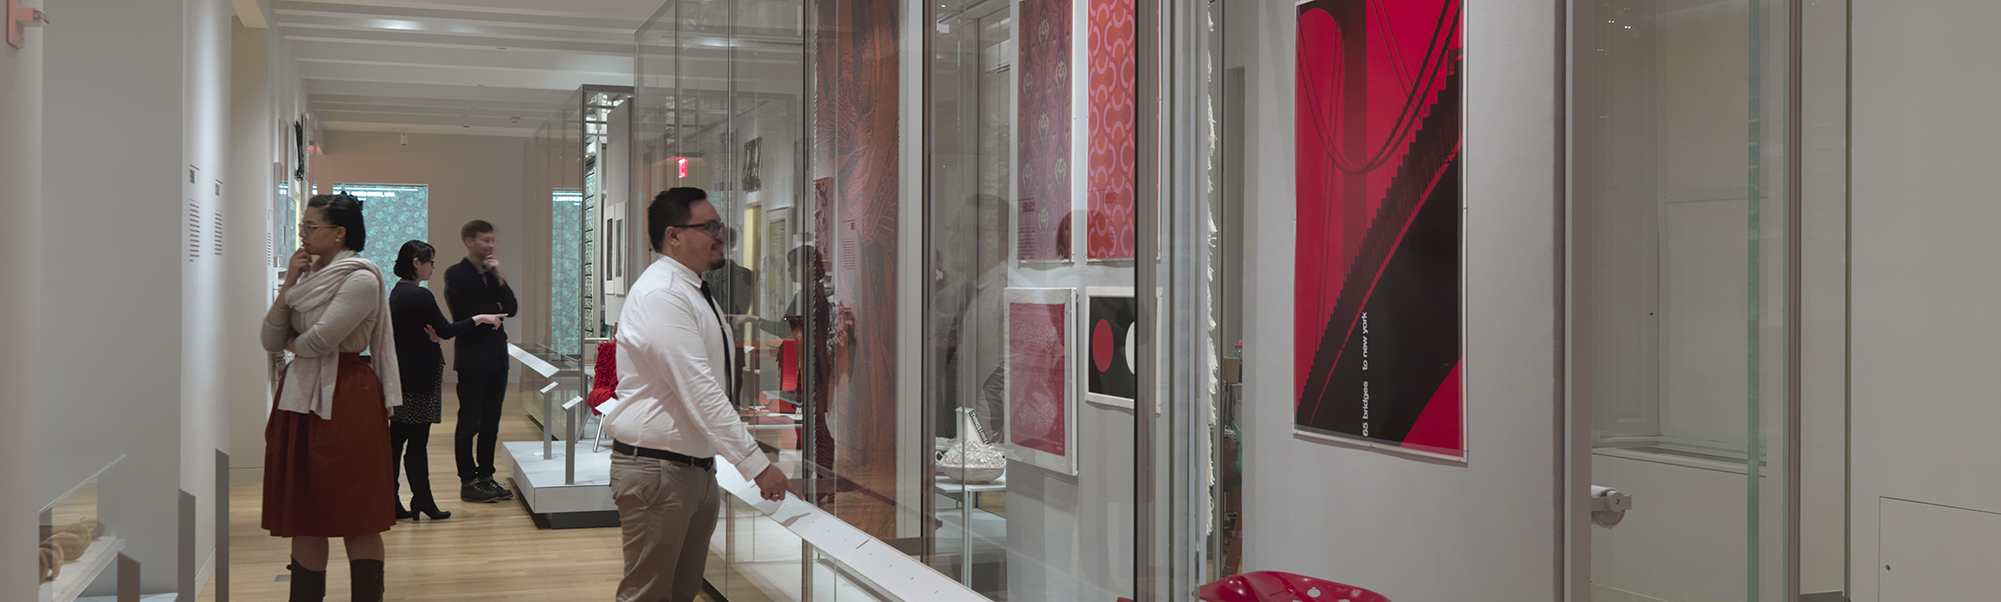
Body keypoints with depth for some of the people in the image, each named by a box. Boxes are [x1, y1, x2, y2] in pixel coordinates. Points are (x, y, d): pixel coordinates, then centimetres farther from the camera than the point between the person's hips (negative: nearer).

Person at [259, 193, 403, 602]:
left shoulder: (361, 280, -9)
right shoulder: (309, 275, 14)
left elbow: (321, 339, -17)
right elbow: (270, 341, 9)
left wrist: (292, 343, 4)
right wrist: (289, 285, 0)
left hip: (345, 400, -7)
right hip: (300, 398, 8)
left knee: (355, 515, -3)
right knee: (303, 516, 8)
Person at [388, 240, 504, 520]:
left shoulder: (397, 292, 13)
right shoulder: (419, 295, -16)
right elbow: (446, 330, -12)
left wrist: (431, 335, -2)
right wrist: (480, 319, -2)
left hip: (401, 376, 9)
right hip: (419, 379, -9)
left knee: (397, 437, 8)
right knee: (417, 440, -3)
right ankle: (422, 500, 2)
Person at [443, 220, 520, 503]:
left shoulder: (494, 273, 16)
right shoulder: (456, 274, -4)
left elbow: (512, 309, 6)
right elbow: (464, 314, -13)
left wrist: (499, 278, -4)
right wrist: (494, 310, -2)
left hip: (496, 355, 6)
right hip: (471, 357, -6)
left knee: (491, 423, 8)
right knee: (469, 423, -2)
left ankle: (486, 477, 15)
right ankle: (468, 482, 2)